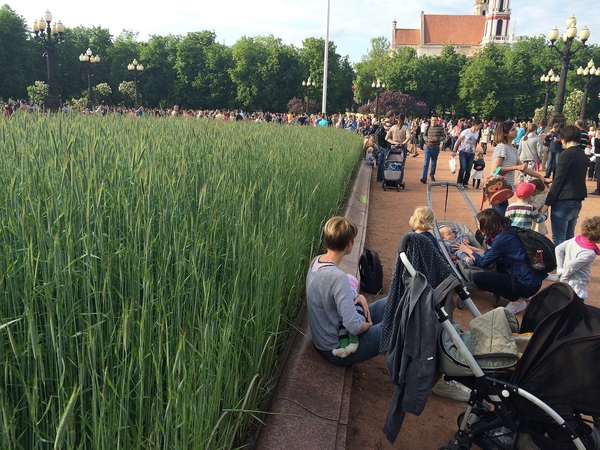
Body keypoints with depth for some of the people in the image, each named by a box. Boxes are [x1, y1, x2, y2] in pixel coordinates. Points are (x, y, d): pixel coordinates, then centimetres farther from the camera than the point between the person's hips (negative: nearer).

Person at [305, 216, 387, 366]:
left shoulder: (316, 261, -4)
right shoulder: (337, 276, -32)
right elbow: (354, 327, -34)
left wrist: (358, 297, -2)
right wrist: (368, 325, -11)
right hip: (337, 350, -9)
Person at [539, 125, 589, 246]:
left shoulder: (566, 154, -13)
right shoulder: (583, 156, 11)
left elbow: (558, 180, -15)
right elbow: (576, 178, 16)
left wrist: (548, 203, -12)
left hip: (563, 201, -8)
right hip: (577, 201, 8)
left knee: (558, 238, -4)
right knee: (569, 236, 15)